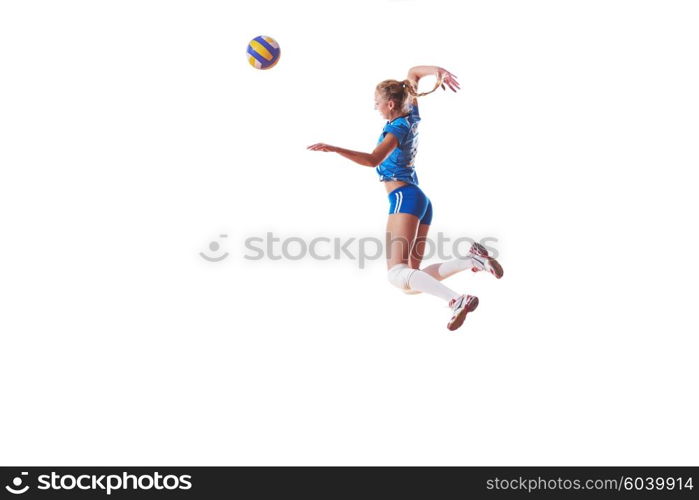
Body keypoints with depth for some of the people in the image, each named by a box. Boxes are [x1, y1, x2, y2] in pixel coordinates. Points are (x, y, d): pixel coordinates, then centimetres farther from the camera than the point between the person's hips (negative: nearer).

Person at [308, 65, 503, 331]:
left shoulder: (398, 128, -8)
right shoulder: (412, 116, 15)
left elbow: (372, 160, -26)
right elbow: (413, 72, 28)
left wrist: (333, 148, -30)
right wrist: (439, 71, 11)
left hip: (405, 198, -9)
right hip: (422, 200, 9)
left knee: (397, 273, -23)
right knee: (412, 281, 7)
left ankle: (456, 299, -41)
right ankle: (471, 260, -6)